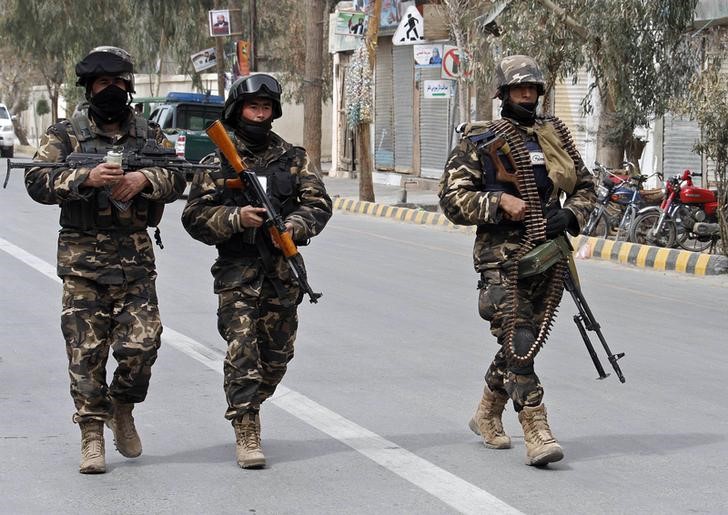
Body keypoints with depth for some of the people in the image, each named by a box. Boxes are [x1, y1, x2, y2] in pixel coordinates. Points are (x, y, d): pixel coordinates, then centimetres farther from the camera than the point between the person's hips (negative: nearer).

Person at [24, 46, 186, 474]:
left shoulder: (150, 134, 11)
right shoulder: (66, 135, 3)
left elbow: (177, 179, 2)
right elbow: (37, 182, -8)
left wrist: (144, 178, -18)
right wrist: (86, 178, -23)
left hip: (136, 259, 2)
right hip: (82, 259, -2)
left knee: (141, 345, -5)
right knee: (87, 351, -1)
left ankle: (122, 407, 22)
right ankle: (92, 433, 8)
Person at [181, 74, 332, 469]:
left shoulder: (292, 158, 10)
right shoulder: (217, 160, 2)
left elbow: (318, 203, 4)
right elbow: (194, 216, -2)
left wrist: (294, 226, -15)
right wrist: (235, 218, -18)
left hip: (283, 269, 3)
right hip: (238, 269, -3)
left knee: (277, 354, 10)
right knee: (242, 349, -13)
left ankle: (247, 407, 34)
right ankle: (246, 433, -10)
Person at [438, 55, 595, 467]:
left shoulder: (555, 136, 13)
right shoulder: (480, 142, -1)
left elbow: (585, 187, 19)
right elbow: (452, 198, -4)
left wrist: (569, 217, -1)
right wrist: (500, 203, -17)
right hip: (503, 259, -5)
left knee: (524, 343, 12)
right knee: (519, 344, -14)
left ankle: (487, 416, 32)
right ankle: (537, 435, -16)